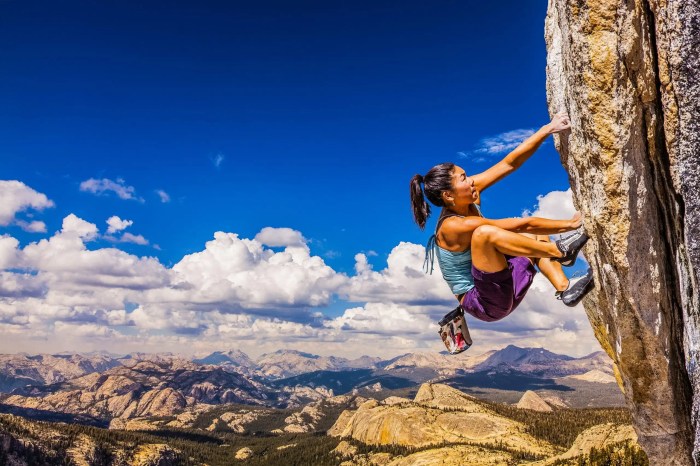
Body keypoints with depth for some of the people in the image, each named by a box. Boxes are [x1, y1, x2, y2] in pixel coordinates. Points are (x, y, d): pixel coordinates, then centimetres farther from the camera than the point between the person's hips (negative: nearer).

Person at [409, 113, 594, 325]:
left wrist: (548, 129, -8)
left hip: (502, 290, 9)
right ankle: (561, 250, -18)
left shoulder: (468, 198, -3)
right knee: (485, 232, -33)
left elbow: (510, 163, -4)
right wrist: (570, 224, -15)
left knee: (536, 235, 14)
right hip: (483, 303, -9)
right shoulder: (453, 227, -24)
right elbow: (521, 225, -22)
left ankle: (565, 289, -2)